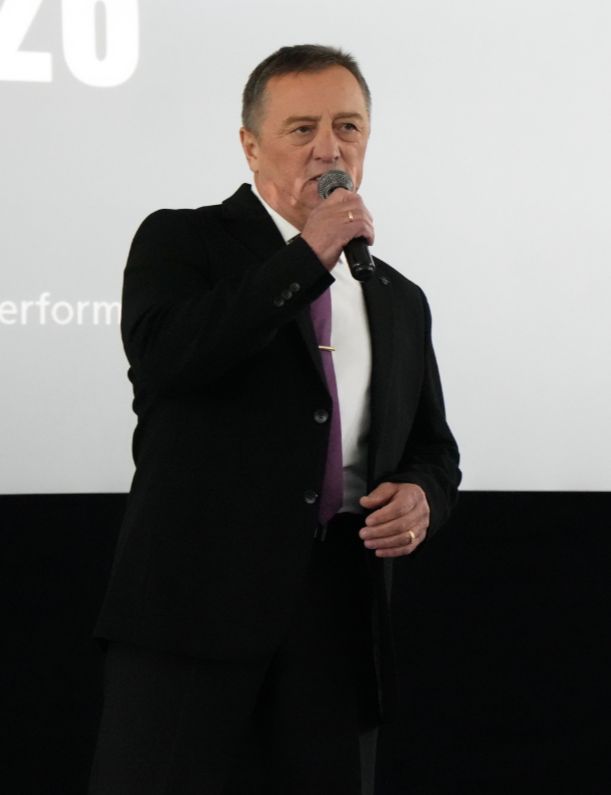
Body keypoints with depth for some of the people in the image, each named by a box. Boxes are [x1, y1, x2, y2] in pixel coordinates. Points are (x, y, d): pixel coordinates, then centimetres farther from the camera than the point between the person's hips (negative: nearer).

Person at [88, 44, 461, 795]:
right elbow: (162, 359, -15)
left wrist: (420, 495, 2)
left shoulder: (398, 302, 19)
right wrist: (307, 255, -13)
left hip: (337, 613, 5)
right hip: (196, 596, -5)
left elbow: (433, 448, 27)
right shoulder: (180, 242, 5)